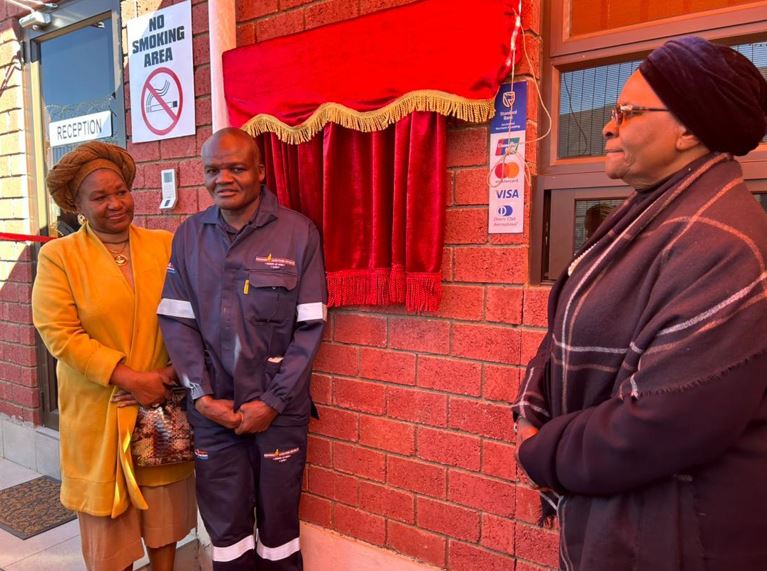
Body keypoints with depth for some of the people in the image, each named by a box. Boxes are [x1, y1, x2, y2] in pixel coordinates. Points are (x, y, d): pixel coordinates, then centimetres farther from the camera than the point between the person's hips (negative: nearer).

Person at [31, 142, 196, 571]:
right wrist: (130, 379, -17)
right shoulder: (58, 256, -5)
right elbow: (60, 334, -12)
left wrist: (175, 370, -14)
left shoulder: (166, 246, 2)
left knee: (165, 508, 16)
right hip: (98, 412, -2)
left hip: (163, 403, 2)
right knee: (108, 515, 14)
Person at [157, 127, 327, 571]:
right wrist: (201, 395, -6)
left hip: (279, 408, -2)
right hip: (212, 409, 2)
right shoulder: (189, 235, 3)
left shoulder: (299, 233, -6)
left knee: (278, 521, 13)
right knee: (224, 522, 15)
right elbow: (176, 321, 3)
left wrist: (273, 401, -11)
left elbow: (310, 328, -7)